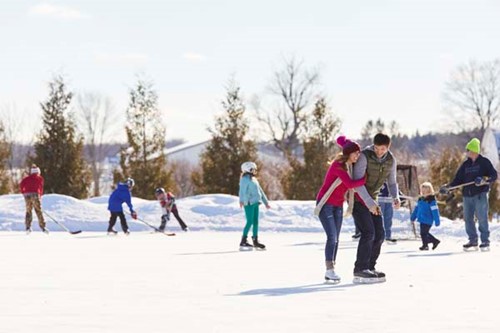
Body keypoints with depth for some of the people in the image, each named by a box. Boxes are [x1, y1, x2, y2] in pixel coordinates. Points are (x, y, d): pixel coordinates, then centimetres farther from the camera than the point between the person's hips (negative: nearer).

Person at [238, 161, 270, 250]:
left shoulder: (254, 180, 21)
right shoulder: (245, 179, -7)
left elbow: (260, 192, 27)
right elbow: (242, 190, -22)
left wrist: (266, 202, 28)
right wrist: (241, 200, -37)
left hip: (255, 203, 9)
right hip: (249, 203, -9)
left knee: (255, 222, 9)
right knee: (250, 222, -11)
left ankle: (255, 241, 15)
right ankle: (243, 242, -10)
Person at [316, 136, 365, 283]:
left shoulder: (349, 163, 0)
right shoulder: (338, 166, -23)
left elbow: (341, 139, 14)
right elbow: (350, 184, -32)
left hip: (338, 205, 8)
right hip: (326, 204, -8)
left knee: (335, 239, 3)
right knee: (332, 237, -17)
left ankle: (330, 271, 3)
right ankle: (330, 270, -17)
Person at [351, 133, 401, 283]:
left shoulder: (391, 160, -4)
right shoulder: (364, 156, -23)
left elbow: (391, 182, 7)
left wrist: (395, 198, -14)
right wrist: (369, 203, -31)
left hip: (371, 199, 7)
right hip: (357, 198, -7)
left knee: (379, 234, 1)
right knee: (368, 232, -17)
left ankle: (369, 268, 11)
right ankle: (360, 270, -14)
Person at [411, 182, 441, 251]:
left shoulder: (431, 200, -14)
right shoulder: (420, 199, 10)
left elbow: (435, 211, -15)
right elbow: (416, 209, 19)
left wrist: (437, 221, -15)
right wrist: (413, 217, 21)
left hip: (427, 221, -8)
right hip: (422, 219, 8)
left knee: (423, 233, -5)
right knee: (425, 233, 15)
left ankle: (425, 245, 9)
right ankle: (435, 241, 28)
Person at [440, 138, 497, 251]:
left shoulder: (484, 162, 1)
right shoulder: (465, 164, 16)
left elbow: (494, 175, -5)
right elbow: (458, 179, 16)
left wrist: (484, 180, -22)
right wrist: (447, 187, 4)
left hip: (481, 194, -6)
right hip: (467, 195, 6)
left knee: (482, 218, -7)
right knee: (468, 218, 2)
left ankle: (485, 241, -2)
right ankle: (473, 241, 10)